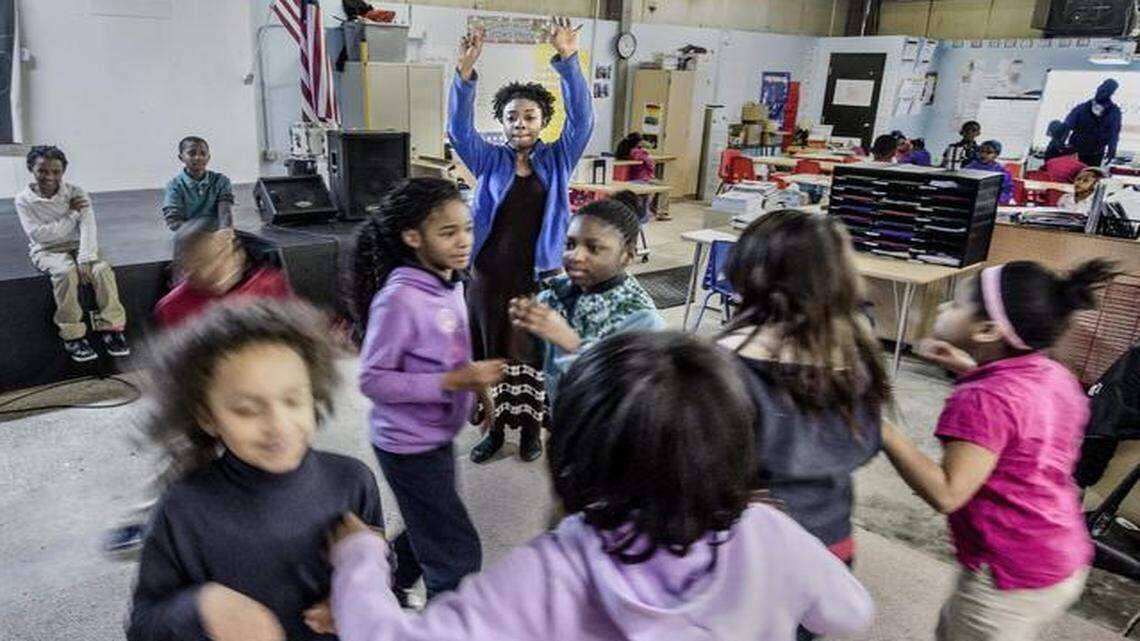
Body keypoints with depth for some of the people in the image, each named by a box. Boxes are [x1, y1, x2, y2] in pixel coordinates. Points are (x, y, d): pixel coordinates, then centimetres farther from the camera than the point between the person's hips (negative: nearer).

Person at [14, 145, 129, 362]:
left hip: (76, 246, 2)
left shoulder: (76, 193, -4)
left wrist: (85, 259, -28)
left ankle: (110, 328, -19)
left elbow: (87, 227, -14)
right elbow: (39, 235, -14)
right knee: (66, 272, -34)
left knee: (102, 269, -28)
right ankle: (72, 336, -25)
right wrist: (72, 214, -14)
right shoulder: (24, 199, -5)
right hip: (46, 251, -2)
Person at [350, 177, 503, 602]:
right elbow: (373, 380, -24)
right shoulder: (400, 298, -26)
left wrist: (474, 382, 0)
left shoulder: (450, 283, -1)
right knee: (459, 553, 2)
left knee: (428, 531, 27)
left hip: (436, 436, 8)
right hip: (409, 444, -8)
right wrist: (453, 381, -30)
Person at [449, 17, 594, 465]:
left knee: (533, 352, 10)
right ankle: (495, 427, 27)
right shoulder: (490, 161, 3)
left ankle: (530, 427, 29)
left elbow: (581, 118, -12)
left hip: (540, 276, -1)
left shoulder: (557, 160, 2)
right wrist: (465, 72, -29)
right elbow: (458, 128, -13)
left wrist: (568, 61, -25)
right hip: (490, 276, 1)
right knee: (490, 351, 10)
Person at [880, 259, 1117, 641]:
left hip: (1012, 580, -8)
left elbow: (946, 494, -30)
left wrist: (882, 431, -28)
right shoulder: (1055, 376, -1)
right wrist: (970, 371, 10)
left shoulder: (982, 400, -27)